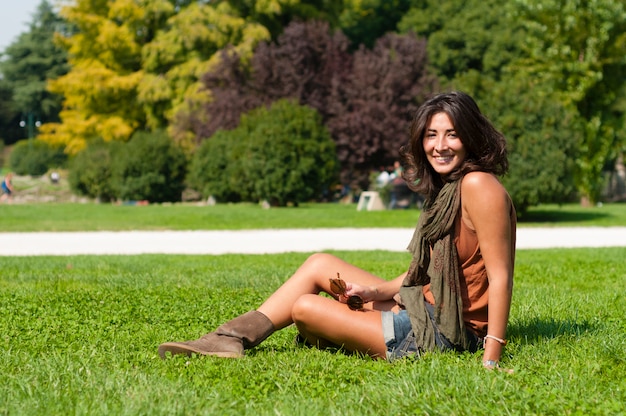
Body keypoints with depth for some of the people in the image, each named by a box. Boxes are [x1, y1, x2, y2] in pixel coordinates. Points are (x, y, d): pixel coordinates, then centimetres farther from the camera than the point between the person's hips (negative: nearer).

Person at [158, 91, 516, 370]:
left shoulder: (477, 185, -18)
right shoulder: (446, 189, 12)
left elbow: (501, 277, -22)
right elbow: (427, 273, 12)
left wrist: (491, 360, -26)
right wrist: (372, 292, 0)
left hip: (443, 334, -9)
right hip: (427, 310, 9)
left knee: (305, 306, -3)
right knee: (320, 264, 9)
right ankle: (234, 337, 9)